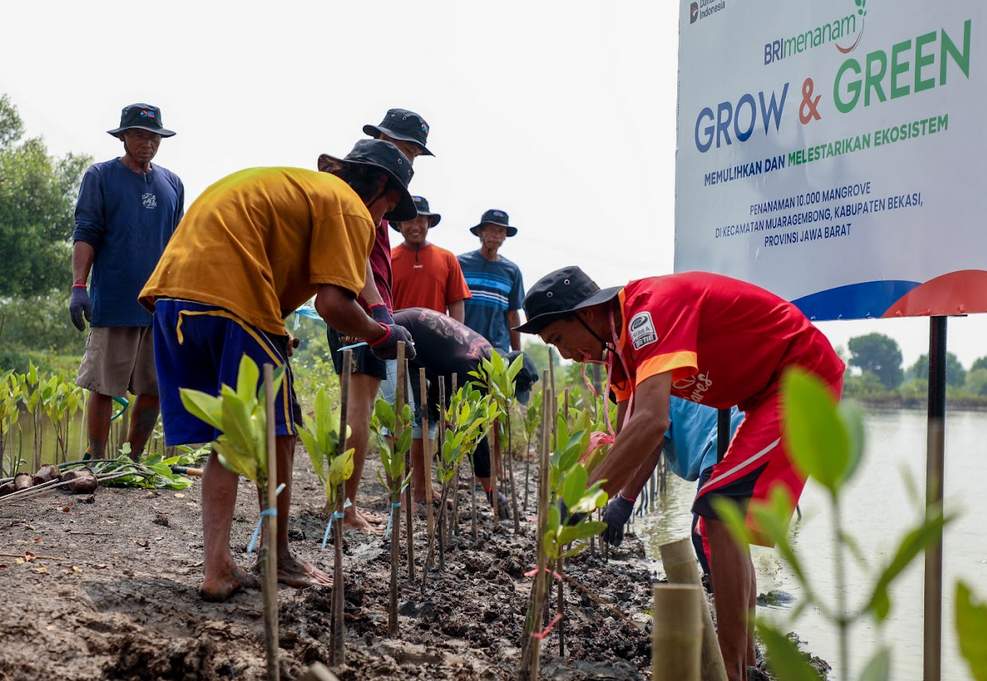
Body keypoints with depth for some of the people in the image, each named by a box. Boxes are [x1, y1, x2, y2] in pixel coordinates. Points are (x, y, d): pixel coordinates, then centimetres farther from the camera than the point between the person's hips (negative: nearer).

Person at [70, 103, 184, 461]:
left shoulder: (172, 183, 15)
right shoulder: (100, 176, 2)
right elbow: (85, 234, -4)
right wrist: (78, 287, -14)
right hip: (113, 304, -4)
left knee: (154, 389, 6)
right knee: (103, 387, -1)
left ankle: (132, 461, 18)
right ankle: (97, 462, 9)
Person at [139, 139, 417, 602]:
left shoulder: (288, 183, 30)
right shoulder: (349, 208, 3)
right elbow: (333, 303, -10)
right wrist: (381, 336, 8)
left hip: (170, 292, 9)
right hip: (232, 300, -9)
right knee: (275, 436, 7)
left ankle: (218, 568, 9)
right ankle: (278, 559, 19)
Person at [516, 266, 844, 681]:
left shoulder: (649, 311, -25)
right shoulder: (622, 338, 6)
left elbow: (651, 422, -37)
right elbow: (629, 434, 12)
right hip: (770, 392, 10)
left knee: (721, 511, -17)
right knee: (726, 523, 15)